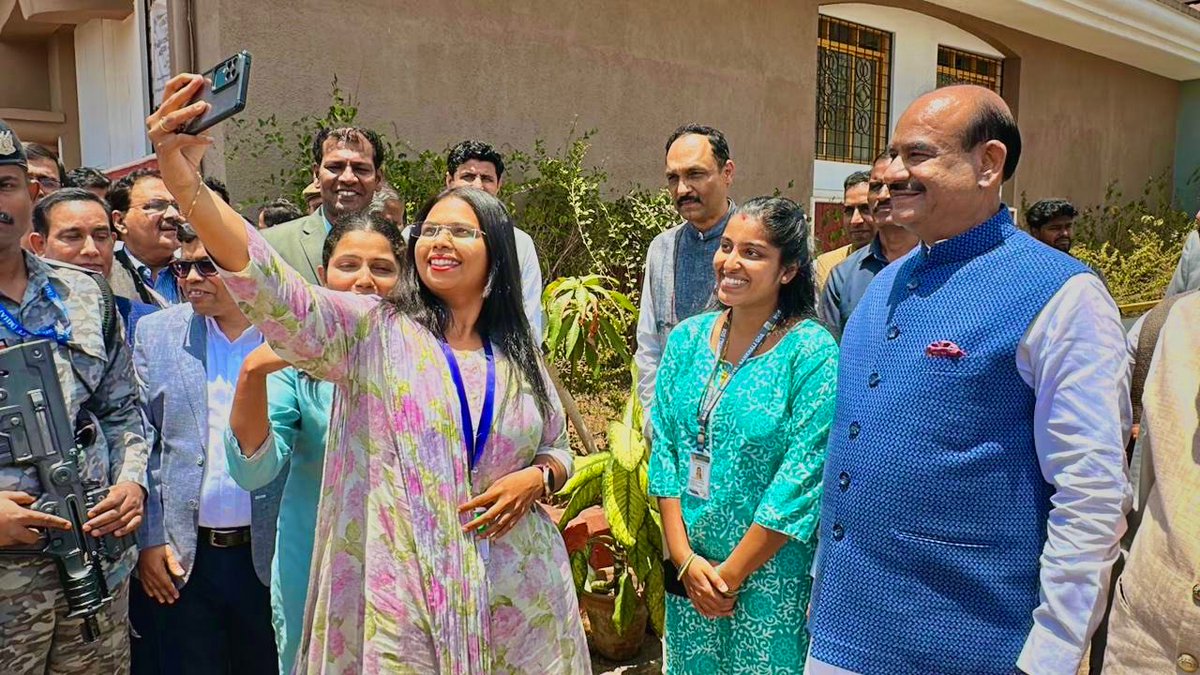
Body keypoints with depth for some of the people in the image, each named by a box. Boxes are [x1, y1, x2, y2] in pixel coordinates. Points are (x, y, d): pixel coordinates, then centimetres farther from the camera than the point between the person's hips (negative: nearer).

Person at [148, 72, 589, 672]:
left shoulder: (517, 355, 6)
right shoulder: (371, 332, -4)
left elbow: (557, 448, 16)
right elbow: (278, 295, -22)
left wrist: (535, 478, -8)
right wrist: (187, 184, -35)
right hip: (405, 598, -2)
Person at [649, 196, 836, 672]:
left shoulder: (812, 353, -15)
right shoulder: (687, 338, 0)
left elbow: (800, 483, -16)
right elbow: (664, 449, 1)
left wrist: (730, 575, -12)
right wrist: (684, 557, -6)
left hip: (771, 577, -4)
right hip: (687, 570, 4)